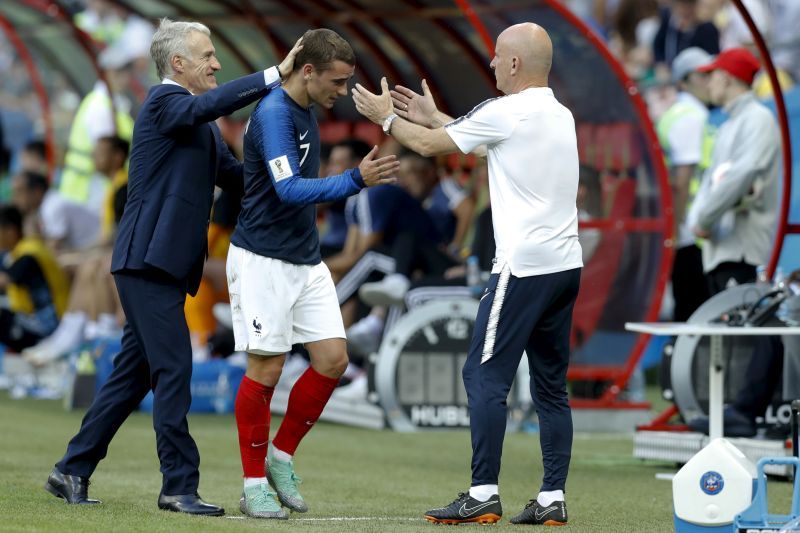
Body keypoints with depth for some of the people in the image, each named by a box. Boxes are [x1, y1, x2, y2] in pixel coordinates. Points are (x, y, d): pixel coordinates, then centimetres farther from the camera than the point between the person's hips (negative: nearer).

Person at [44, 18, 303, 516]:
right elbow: (209, 103, -30)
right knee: (173, 367, -10)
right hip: (148, 260, -10)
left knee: (135, 372, 11)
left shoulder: (200, 123, 19)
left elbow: (233, 173, 16)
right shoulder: (164, 102, -10)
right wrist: (275, 75, -33)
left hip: (169, 264, 10)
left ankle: (73, 471, 18)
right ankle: (180, 486, -7)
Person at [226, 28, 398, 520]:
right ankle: (255, 484, 7)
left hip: (306, 262, 8)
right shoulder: (273, 114, -18)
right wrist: (357, 180, -35)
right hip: (263, 261, -8)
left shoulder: (306, 113, 10)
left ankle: (281, 456, 17)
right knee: (267, 369, -3)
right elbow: (289, 189, -28)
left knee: (333, 360, 2)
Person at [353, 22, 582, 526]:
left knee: (485, 376, -3)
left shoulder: (507, 112, -9)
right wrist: (433, 116, 36)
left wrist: (386, 117, 19)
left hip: (524, 267, -8)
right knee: (551, 385, 9)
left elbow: (429, 145, 2)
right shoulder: (560, 115, 14)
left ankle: (483, 495, -5)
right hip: (565, 265, 8)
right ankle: (553, 499, 6)